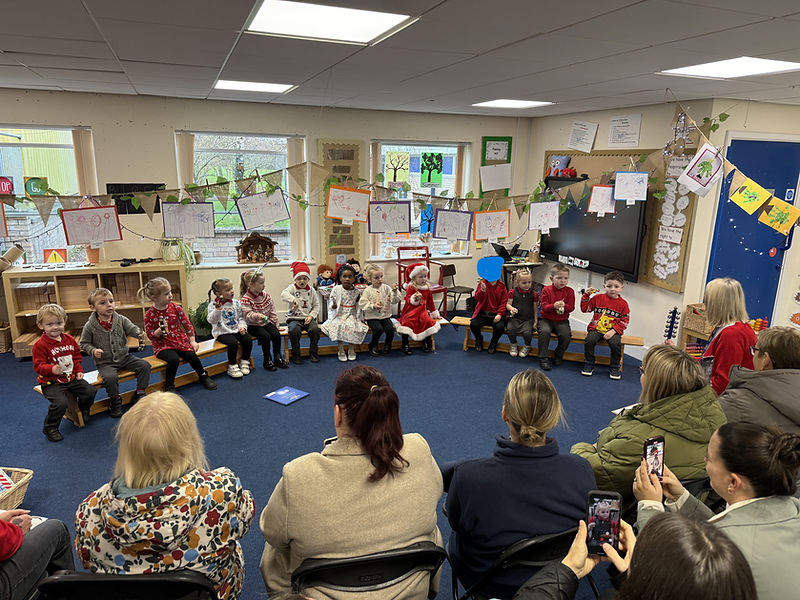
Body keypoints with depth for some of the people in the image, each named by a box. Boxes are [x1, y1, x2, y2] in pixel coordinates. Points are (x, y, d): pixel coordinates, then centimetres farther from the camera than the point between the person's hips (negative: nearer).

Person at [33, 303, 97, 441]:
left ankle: (83, 411, 25)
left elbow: (77, 357, 18)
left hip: (71, 378, 6)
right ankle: (49, 428, -2)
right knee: (61, 402, -27)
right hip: (51, 383, -6)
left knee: (91, 390, -7)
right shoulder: (40, 345, -13)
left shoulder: (70, 339, 6)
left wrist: (79, 371, 5)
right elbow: (38, 366, -16)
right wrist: (52, 369, -34)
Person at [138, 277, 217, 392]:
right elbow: (150, 335, -5)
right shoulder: (149, 315, -10)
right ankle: (169, 387, -8)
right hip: (163, 346, -3)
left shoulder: (175, 307, -2)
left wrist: (192, 341, 3)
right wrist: (160, 330, -26)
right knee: (174, 359, -31)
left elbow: (187, 324, 5)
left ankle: (203, 376, 11)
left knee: (192, 356, -19)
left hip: (180, 341, 3)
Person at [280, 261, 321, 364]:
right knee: (294, 331, -31)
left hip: (308, 318, 2)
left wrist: (311, 316, -6)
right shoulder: (292, 288, 1)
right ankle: (296, 354, -10)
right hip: (294, 318, -2)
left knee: (315, 329, -25)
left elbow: (316, 306, 10)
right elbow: (283, 294, -21)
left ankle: (313, 353, -3)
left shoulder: (311, 290, 9)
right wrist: (293, 300, -37)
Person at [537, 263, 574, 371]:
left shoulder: (569, 291, 2)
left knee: (566, 334, -25)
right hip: (546, 319, -1)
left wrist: (564, 306, -23)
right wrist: (554, 306, -26)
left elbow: (571, 307, -2)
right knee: (544, 331, -30)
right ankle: (543, 358, -17)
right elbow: (544, 306, -7)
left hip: (562, 321, 1)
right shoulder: (546, 290, -2)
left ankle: (559, 356, 3)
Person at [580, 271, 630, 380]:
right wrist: (586, 296, -2)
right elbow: (585, 309, 9)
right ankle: (589, 365, -6)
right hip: (596, 328, 1)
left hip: (613, 331, -1)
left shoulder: (623, 303, 2)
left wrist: (613, 331, -12)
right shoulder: (598, 298, 5)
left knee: (616, 343, -28)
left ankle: (614, 367, -4)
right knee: (590, 340, -27)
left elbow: (624, 321, 1)